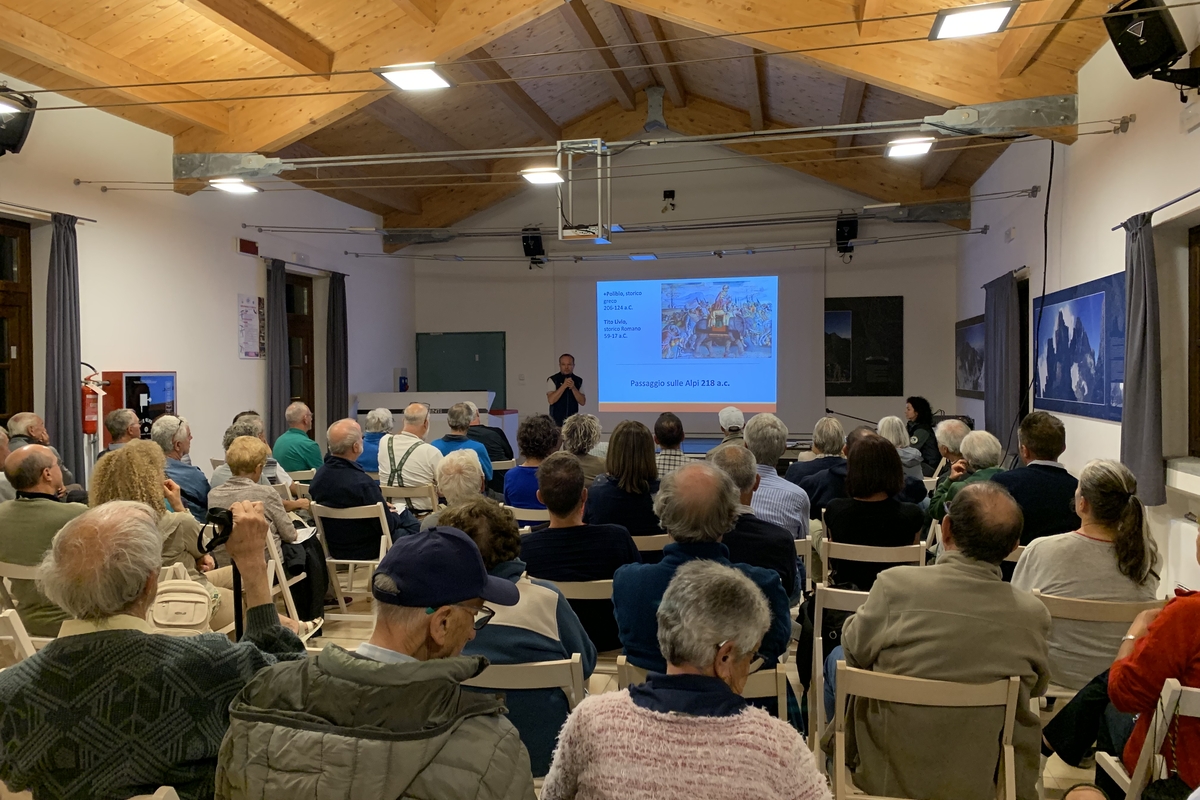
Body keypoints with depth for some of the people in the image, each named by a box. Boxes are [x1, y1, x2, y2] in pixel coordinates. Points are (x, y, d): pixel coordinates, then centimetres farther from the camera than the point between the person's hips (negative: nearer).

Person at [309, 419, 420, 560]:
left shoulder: (319, 476, -9)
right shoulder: (362, 483, -33)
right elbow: (388, 526, -21)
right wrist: (394, 514, 1)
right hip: (366, 552, -8)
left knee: (405, 514, 24)